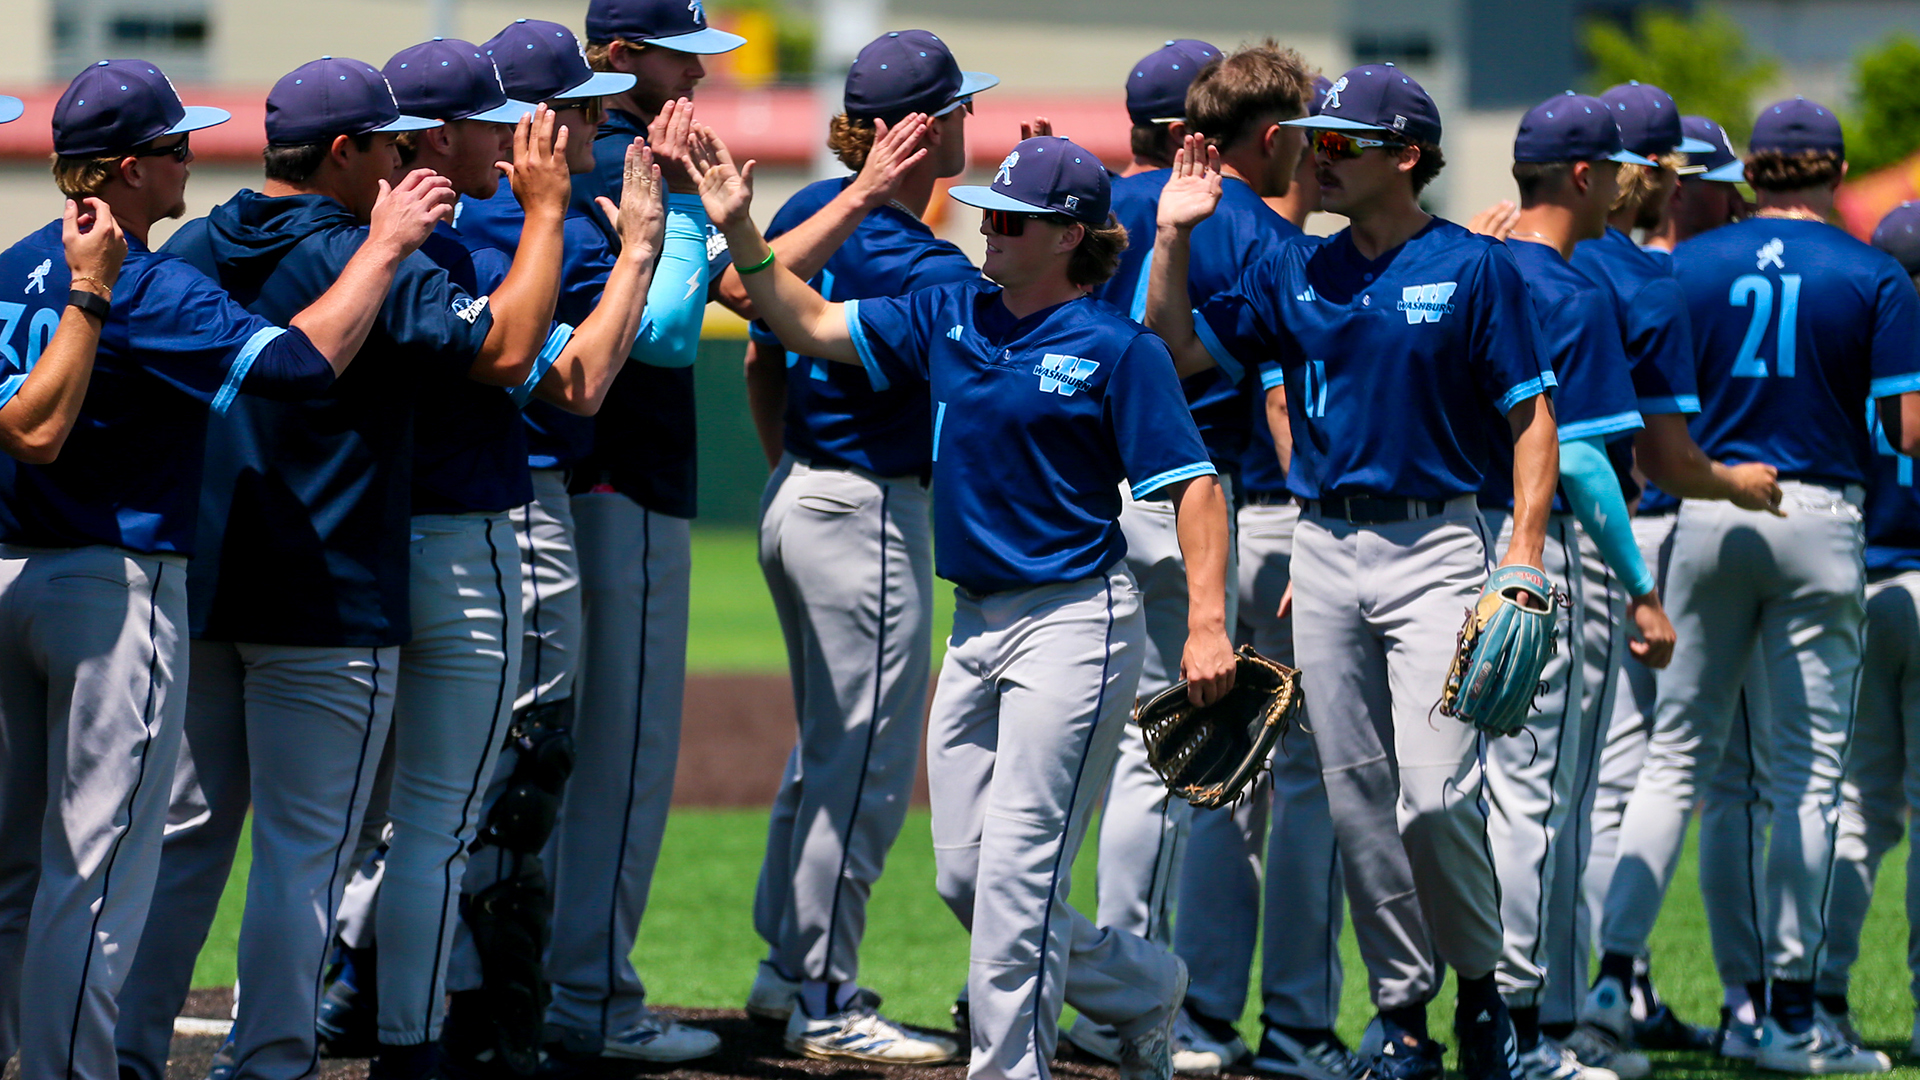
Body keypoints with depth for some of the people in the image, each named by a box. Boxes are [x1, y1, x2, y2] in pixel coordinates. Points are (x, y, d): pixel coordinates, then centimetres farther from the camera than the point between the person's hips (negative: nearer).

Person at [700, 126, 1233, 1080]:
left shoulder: (1116, 349, -9)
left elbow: (1192, 484, -12)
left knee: (1017, 868, -11)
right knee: (964, 876, 9)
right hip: (976, 625, 8)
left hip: (1072, 625, -8)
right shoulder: (949, 315, 10)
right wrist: (742, 233, -2)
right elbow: (810, 325, 12)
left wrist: (1208, 623, -22)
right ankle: (1145, 990, 28)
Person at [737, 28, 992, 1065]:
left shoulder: (812, 208, 5)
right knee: (869, 761, -2)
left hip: (801, 499, 9)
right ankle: (824, 1003, 3)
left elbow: (763, 362, 15)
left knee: (826, 744, 20)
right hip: (870, 513, -9)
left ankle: (787, 969, 28)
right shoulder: (906, 258, -21)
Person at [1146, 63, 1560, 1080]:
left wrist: (1525, 556, -12)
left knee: (1435, 793, -15)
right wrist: (1172, 239, -3)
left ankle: (1483, 986, 6)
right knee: (1356, 800, 5)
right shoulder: (1292, 272, 10)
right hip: (1324, 549, 5)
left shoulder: (1473, 268, -3)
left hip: (1435, 547, -5)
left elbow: (1531, 417, -3)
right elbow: (1177, 352, 9)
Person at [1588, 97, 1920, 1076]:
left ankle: (1614, 970, -2)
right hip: (1818, 519, -2)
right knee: (1807, 773, 3)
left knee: (1675, 756, 10)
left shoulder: (1688, 266, 3)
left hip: (1707, 512, 2)